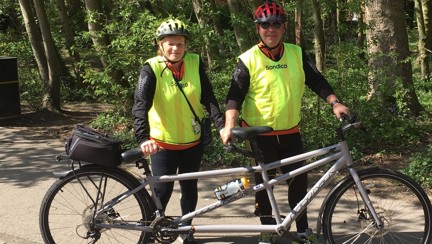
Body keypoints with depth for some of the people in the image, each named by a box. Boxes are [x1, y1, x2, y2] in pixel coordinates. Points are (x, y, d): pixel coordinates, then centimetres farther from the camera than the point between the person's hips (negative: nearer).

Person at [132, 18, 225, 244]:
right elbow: (140, 105, -24)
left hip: (192, 142, 3)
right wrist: (143, 138, -39)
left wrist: (221, 125, -19)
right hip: (163, 143, -3)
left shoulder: (195, 63, -5)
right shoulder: (151, 69, -15)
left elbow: (208, 98, -5)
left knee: (189, 188, 14)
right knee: (163, 190, -2)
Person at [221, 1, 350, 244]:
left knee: (299, 180, 6)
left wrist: (335, 102, -14)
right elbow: (235, 95, -13)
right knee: (264, 183, 6)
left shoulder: (297, 53, 2)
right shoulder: (248, 60, -9)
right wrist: (229, 125, -26)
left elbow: (316, 80, 2)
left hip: (290, 132, 3)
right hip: (260, 134, -3)